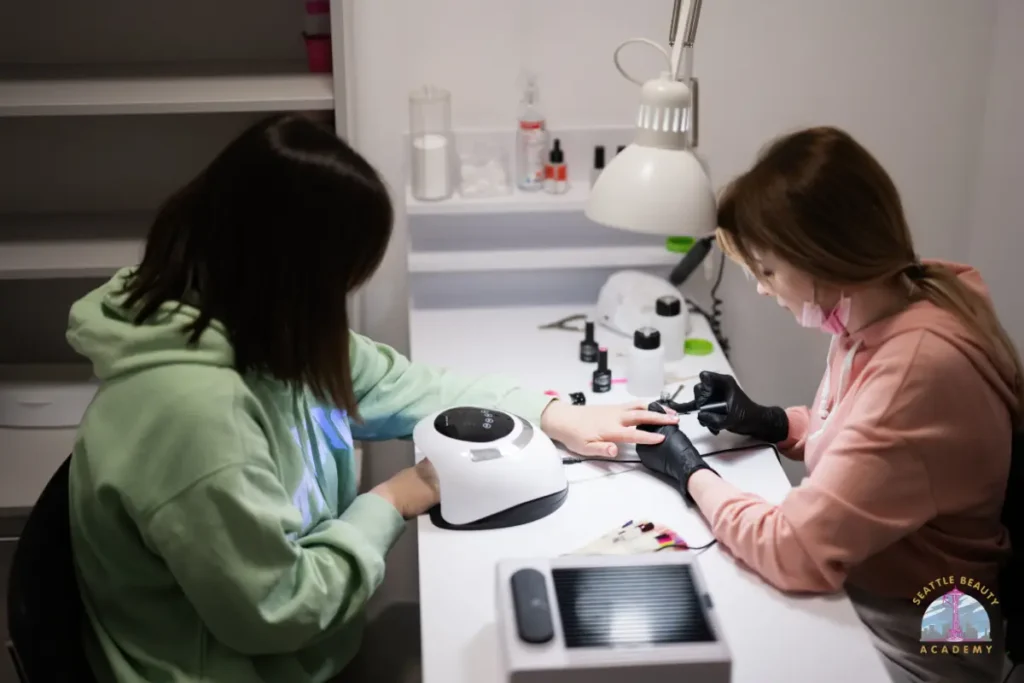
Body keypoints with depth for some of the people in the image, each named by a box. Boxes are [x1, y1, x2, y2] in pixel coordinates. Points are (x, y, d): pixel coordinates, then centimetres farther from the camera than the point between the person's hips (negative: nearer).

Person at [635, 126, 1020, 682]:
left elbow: (796, 553, -28)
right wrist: (771, 423, 1)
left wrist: (690, 472, -13)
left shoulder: (919, 366, -31)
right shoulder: (881, 309, -3)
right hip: (854, 589, 7)